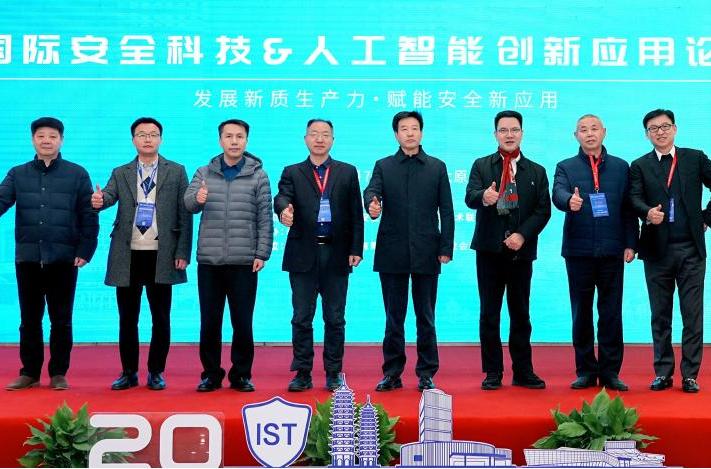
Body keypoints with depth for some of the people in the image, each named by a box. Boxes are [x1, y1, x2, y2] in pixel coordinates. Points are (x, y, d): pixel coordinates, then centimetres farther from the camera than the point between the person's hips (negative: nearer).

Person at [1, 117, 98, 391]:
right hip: (27, 258, 2)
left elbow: (88, 216, 1)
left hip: (63, 259, -2)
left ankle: (58, 373, 14)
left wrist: (85, 251, -7)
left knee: (61, 320, 5)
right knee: (29, 319, 9)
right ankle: (29, 373, 19)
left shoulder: (77, 174, 4)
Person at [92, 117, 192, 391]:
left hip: (161, 256, -1)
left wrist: (183, 252, -6)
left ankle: (156, 373, 17)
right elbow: (109, 196, -7)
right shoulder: (120, 173, 11)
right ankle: (129, 372, 19)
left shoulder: (176, 172, 6)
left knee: (161, 318, 5)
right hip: (128, 256, 2)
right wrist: (98, 201, -32)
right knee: (127, 318, 8)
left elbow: (185, 214, 1)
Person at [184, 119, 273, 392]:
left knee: (242, 322, 3)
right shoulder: (204, 173, 9)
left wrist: (262, 253, -7)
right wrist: (197, 198, -29)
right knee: (209, 322, 6)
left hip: (244, 262, -1)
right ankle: (211, 374, 18)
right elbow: (188, 203, -6)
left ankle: (241, 374, 16)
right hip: (209, 260, 2)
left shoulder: (258, 175, 4)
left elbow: (265, 218, 1)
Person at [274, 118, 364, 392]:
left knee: (335, 318, 5)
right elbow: (282, 196, -9)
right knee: (301, 318, 4)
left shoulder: (348, 172, 10)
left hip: (336, 255, 0)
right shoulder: (292, 173, 9)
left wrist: (356, 249, -3)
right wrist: (284, 209, -34)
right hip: (303, 255, 0)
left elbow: (355, 213, 5)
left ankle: (333, 374, 14)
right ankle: (303, 374, 12)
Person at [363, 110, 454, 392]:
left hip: (426, 253, 0)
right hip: (392, 253, 0)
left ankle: (426, 374, 14)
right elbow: (371, 191, -8)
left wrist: (446, 247, -2)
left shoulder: (437, 167, 8)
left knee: (426, 317, 6)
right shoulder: (383, 166, 9)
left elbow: (446, 210, 5)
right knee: (394, 318, 7)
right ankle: (392, 373, 15)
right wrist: (372, 204, -32)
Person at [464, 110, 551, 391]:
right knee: (489, 313, 2)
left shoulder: (537, 172, 10)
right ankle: (493, 373, 10)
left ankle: (523, 372, 14)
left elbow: (543, 210, 3)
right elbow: (470, 197, -10)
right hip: (489, 250, -1)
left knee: (521, 313, 6)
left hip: (521, 250, 1)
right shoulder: (481, 166, 7)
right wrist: (484, 197, -34)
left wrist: (522, 235, -12)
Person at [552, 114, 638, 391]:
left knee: (611, 314, 3)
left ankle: (610, 371, 11)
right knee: (581, 314, 5)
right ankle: (586, 371, 13)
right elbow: (558, 194, -12)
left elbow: (629, 208, 8)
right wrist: (569, 201, -35)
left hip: (612, 251, 1)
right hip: (579, 251, 0)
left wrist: (630, 243, 0)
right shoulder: (565, 167, 8)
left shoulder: (621, 167, 11)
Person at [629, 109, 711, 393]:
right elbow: (635, 199, -7)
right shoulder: (639, 166, 6)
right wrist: (648, 213, -26)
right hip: (657, 250, 1)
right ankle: (663, 373, 15)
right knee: (660, 316, 7)